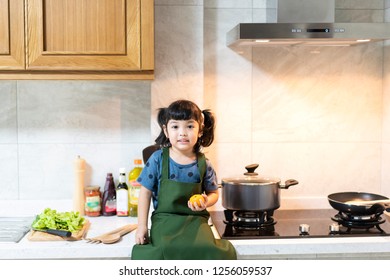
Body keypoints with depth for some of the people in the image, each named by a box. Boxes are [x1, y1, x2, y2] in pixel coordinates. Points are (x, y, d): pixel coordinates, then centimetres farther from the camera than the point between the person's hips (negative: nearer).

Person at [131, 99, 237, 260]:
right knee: (167, 250, -33)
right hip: (165, 220, -1)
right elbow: (145, 192, 3)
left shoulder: (203, 164, 1)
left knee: (211, 251, -27)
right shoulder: (158, 159, -2)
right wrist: (142, 226, 0)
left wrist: (206, 202, -11)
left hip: (195, 220, 2)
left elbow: (213, 193, 13)